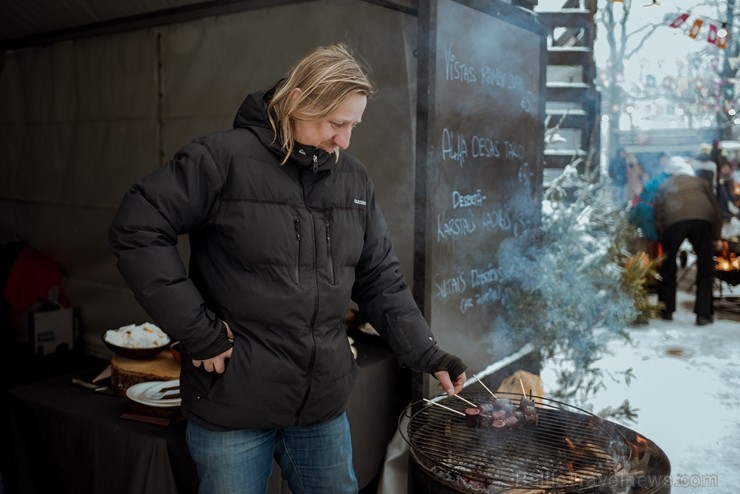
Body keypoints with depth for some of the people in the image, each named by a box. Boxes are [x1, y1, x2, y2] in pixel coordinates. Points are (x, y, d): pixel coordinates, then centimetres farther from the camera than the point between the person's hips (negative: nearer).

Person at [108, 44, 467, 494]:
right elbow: (137, 230, -13)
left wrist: (427, 354, 1)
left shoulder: (355, 180, 4)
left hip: (324, 406, 5)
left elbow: (380, 279, 9)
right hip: (234, 404, -4)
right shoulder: (224, 159, -13)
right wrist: (197, 330, -16)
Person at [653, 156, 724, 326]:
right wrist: (716, 237, 23)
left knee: (668, 268, 16)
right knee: (705, 268, 10)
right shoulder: (700, 181, 31)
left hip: (674, 222, 0)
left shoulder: (664, 186, 31)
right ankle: (703, 314, 7)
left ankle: (666, 310, 20)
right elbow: (716, 210, 22)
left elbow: (658, 216, 18)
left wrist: (663, 240, 21)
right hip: (702, 220, 0)